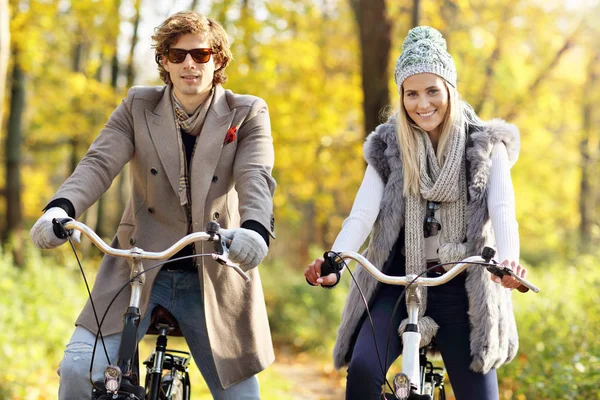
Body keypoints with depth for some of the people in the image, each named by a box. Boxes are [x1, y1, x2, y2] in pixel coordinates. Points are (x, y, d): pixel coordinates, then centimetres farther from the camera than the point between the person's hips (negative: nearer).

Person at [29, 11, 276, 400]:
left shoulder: (248, 113, 0)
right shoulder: (138, 107, 3)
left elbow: (256, 177, -17)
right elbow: (99, 163, -12)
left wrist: (256, 229, -40)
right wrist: (61, 208, -34)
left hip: (214, 277, 0)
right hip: (140, 269, 0)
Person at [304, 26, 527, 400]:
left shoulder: (485, 147, 1)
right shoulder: (389, 148, 4)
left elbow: (503, 210, -14)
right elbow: (362, 213, -9)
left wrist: (508, 258, -36)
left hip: (463, 288, 0)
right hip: (400, 283, 0)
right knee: (363, 369, -24)